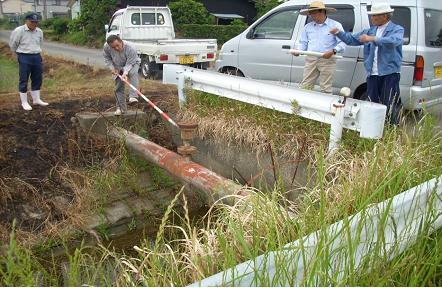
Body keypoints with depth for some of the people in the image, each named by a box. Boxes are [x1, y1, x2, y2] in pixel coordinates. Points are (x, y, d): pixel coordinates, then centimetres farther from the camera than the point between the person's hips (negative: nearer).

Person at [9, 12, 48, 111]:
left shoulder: (39, 31, 5)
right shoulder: (19, 31, -11)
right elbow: (12, 44, 0)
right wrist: (19, 53, 12)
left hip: (37, 57, 6)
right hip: (24, 58, -5)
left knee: (37, 79, 11)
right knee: (24, 80, 1)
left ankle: (36, 99, 24)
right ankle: (24, 102, 9)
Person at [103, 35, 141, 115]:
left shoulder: (130, 49, -36)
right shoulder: (106, 47, -24)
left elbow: (129, 63, -32)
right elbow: (107, 58, -4)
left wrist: (125, 73, -46)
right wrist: (112, 68, -15)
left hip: (132, 63, -4)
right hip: (118, 68, 4)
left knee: (133, 73, -38)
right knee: (118, 87, 2)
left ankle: (133, 96, -48)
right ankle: (121, 108, 15)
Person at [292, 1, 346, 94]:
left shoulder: (335, 25, 1)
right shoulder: (308, 27, 15)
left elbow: (342, 43, -4)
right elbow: (303, 42, 18)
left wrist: (333, 51, -22)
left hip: (327, 60, -4)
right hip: (310, 60, 4)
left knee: (325, 89, -2)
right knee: (305, 87, 1)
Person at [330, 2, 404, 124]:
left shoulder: (397, 29, 0)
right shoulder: (370, 31, 16)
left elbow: (395, 41, -23)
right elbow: (352, 39, 17)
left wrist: (372, 39, -29)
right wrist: (339, 32, 1)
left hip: (389, 73, -5)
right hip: (372, 74, 5)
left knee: (390, 106, -5)